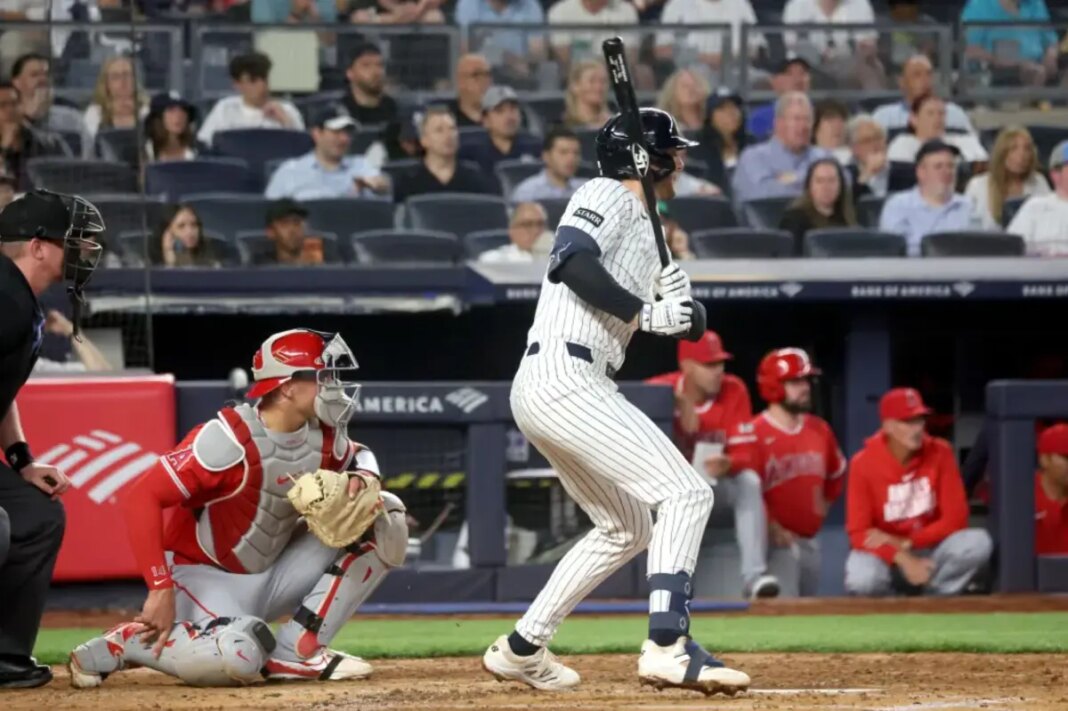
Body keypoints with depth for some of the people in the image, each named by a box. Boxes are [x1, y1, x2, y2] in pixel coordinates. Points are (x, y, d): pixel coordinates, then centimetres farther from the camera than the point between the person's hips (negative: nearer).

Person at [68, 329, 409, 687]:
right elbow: (141, 499, -30)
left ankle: (297, 650, -6)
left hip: (272, 576, 8)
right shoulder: (230, 439, -26)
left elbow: (360, 456, 20)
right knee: (236, 658, -40)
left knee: (384, 518, -3)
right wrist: (161, 589, -34)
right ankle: (120, 644, -10)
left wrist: (362, 476, -7)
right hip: (204, 577, -8)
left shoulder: (323, 437, -4)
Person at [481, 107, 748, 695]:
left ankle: (521, 649, 24)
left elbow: (690, 323, 18)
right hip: (562, 378, -10)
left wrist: (678, 292, -3)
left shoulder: (647, 230, 23)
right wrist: (645, 313, -19)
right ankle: (667, 648, -26)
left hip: (543, 395, 10)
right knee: (685, 494, -15)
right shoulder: (607, 196, -4)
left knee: (626, 529, 22)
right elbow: (572, 261, -23)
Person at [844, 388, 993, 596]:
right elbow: (859, 533, -17)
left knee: (978, 542, -26)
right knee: (863, 580, -37)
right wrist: (903, 560, -32)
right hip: (886, 554, -2)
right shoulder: (864, 464, -15)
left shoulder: (940, 453, -9)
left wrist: (906, 543, -20)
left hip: (930, 550, 2)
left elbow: (955, 518, -10)